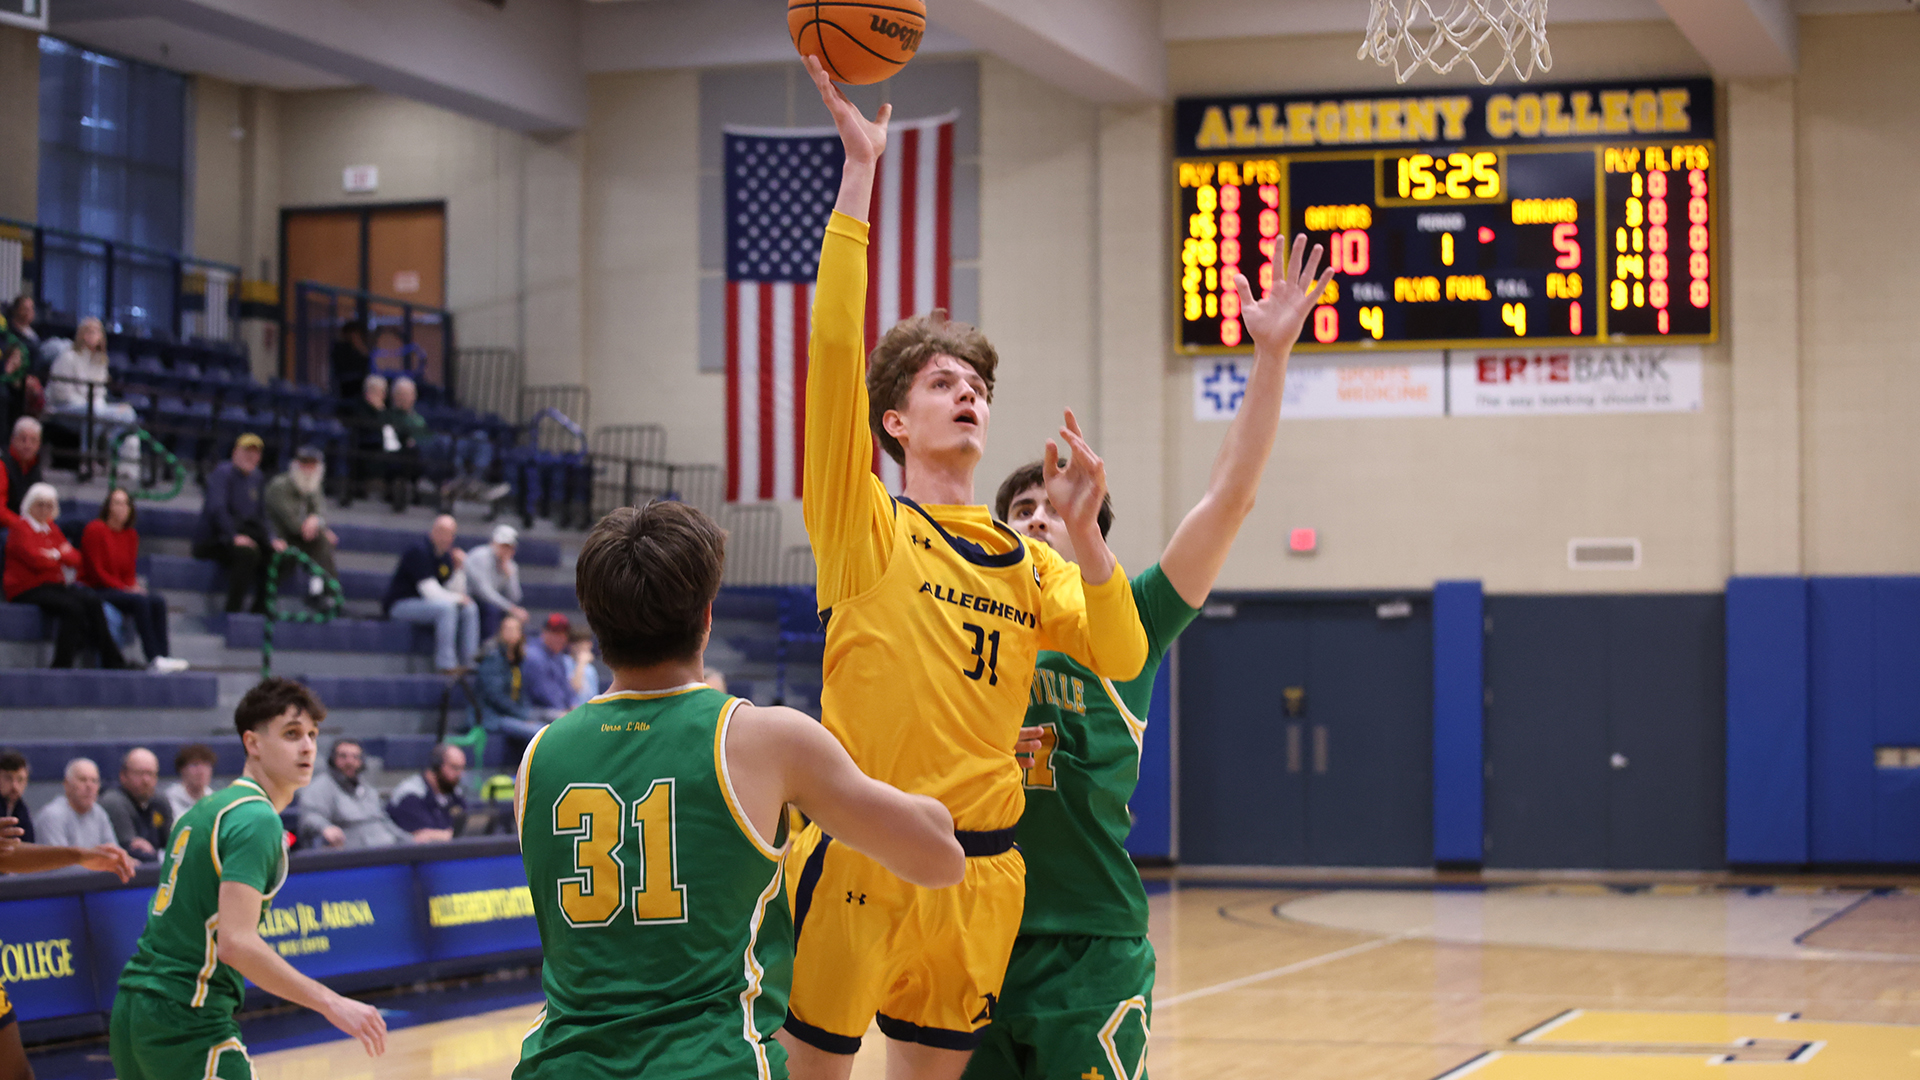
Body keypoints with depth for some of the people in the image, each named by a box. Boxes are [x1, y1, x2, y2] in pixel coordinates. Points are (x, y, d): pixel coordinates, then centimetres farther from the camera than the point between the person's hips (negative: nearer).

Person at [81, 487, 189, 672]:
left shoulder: (131, 534, 12)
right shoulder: (95, 529, -8)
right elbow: (96, 571, -12)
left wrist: (135, 586, -8)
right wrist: (125, 588, -15)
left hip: (125, 589, 7)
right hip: (95, 591, -7)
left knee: (158, 601, -19)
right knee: (139, 601, -30)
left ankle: (164, 655, -27)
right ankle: (153, 657, -34)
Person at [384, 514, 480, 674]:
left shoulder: (446, 555, 9)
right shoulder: (419, 552, -18)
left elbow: (455, 591, 11)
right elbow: (431, 592, -23)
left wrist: (459, 568, -3)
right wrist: (458, 598, -11)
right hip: (401, 605, -9)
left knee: (469, 609, -6)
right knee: (445, 608, -32)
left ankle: (469, 663, -11)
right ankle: (447, 664, -33)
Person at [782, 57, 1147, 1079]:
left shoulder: (1025, 560, 14)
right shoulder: (864, 523, -1)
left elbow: (1121, 658, 3)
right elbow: (835, 351, -12)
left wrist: (1083, 531, -11)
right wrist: (860, 170, -16)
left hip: (979, 873, 5)